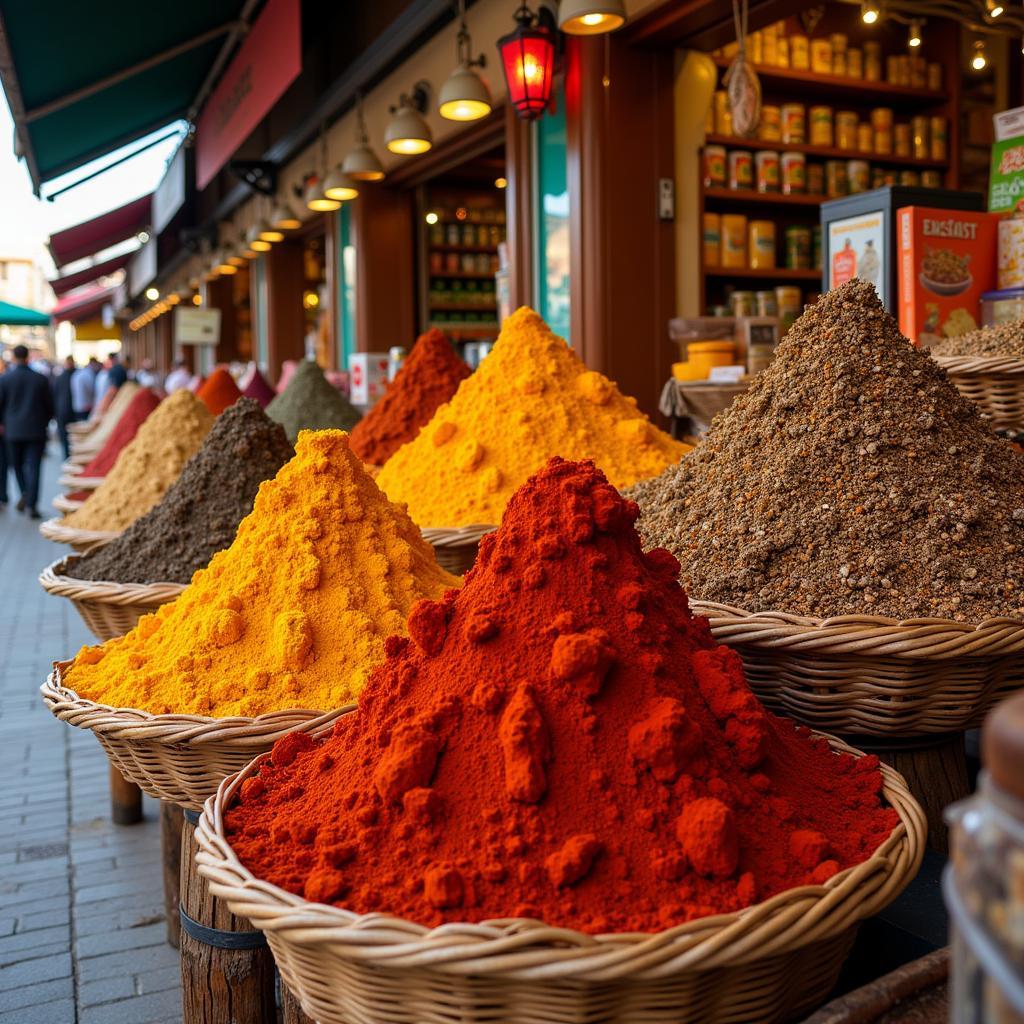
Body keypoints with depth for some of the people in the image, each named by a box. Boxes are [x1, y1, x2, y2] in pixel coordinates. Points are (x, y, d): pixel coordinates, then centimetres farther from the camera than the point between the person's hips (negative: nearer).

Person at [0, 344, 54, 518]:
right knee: (33, 467, -1)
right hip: (36, 430, 0)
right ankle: (31, 504, -6)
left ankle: (24, 494, 7)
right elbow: (49, 405, 4)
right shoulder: (40, 379, -3)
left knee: (17, 466, 17)